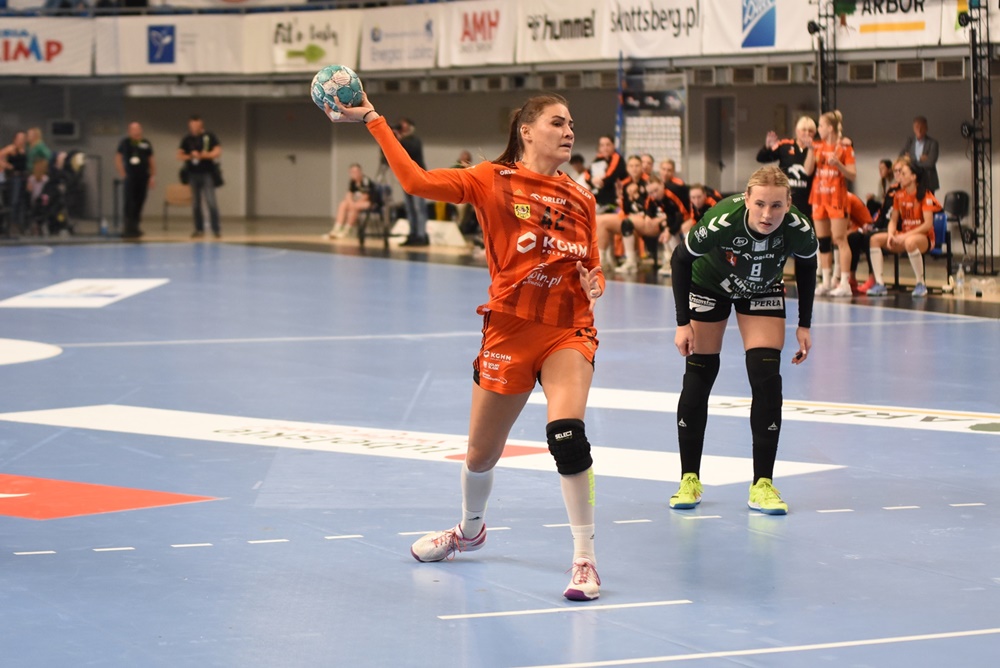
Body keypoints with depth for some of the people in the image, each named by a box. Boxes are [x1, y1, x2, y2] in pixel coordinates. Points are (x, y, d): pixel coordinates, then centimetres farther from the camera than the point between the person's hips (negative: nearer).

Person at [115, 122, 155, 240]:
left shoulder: (146, 143, 8)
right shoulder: (125, 143, 3)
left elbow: (151, 159, 13)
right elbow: (118, 158, 7)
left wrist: (153, 176, 7)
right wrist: (122, 174, -2)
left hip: (143, 177, 3)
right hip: (130, 176, -3)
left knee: (140, 202, 4)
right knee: (129, 202, -9)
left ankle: (135, 226, 15)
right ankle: (129, 228, -10)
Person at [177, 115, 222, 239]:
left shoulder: (209, 136, -1)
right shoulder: (187, 139, 9)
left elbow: (218, 152, -7)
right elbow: (179, 155, 8)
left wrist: (206, 155, -21)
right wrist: (190, 156, -11)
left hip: (207, 173, -4)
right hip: (192, 173, 4)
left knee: (211, 202, -9)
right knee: (195, 203, 6)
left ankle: (216, 229, -6)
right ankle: (199, 229, 12)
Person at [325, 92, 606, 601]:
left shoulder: (582, 201, 8)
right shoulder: (493, 181, -1)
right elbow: (416, 180, -12)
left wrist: (593, 285, -7)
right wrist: (373, 120, -14)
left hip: (567, 332, 0)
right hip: (509, 328, 0)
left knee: (567, 435, -25)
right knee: (481, 453, 14)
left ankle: (584, 559, -14)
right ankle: (470, 530, 48)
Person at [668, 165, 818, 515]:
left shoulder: (799, 229, -32)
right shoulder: (722, 221, -39)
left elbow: (806, 267, -7)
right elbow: (680, 260, -20)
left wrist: (804, 325, -6)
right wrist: (683, 322, -19)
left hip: (763, 291, 2)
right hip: (709, 286, -2)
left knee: (767, 378, -11)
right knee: (699, 377, -1)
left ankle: (762, 485, -4)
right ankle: (689, 479, 13)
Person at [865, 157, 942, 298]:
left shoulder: (924, 194, -13)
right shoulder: (898, 195, 6)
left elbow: (928, 224, -19)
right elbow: (893, 220, 10)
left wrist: (906, 235, -24)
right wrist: (891, 235, -12)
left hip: (924, 237, -7)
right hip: (903, 236, 7)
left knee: (910, 242, -42)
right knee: (875, 239, -12)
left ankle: (921, 284, -24)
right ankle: (879, 284, -14)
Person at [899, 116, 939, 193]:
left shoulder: (932, 142, -3)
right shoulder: (909, 141, 9)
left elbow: (930, 162, -12)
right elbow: (901, 158, 0)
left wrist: (912, 161, -4)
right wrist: (920, 159, -10)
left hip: (928, 182, -2)